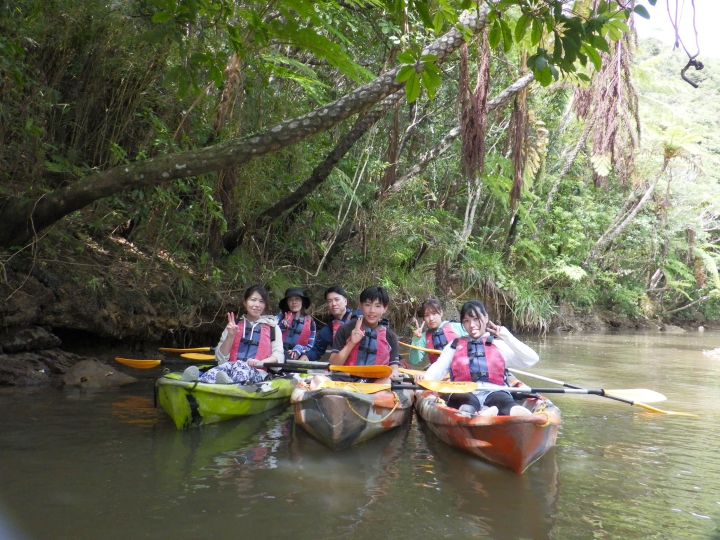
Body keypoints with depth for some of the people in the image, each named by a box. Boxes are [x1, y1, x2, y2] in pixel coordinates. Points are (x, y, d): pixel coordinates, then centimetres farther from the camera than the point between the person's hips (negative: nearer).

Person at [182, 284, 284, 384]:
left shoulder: (272, 327, 19)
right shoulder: (235, 326, 23)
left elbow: (279, 356, 7)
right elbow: (221, 358, 15)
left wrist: (260, 362, -13)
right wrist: (230, 336, 0)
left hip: (257, 374, -2)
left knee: (240, 366, -38)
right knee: (226, 366, -36)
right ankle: (197, 382, -68)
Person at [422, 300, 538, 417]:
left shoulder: (499, 344, 20)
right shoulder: (455, 345, 26)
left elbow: (532, 360, 11)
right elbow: (439, 367, 13)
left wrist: (507, 337, 6)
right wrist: (424, 379, -8)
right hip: (464, 393, 0)